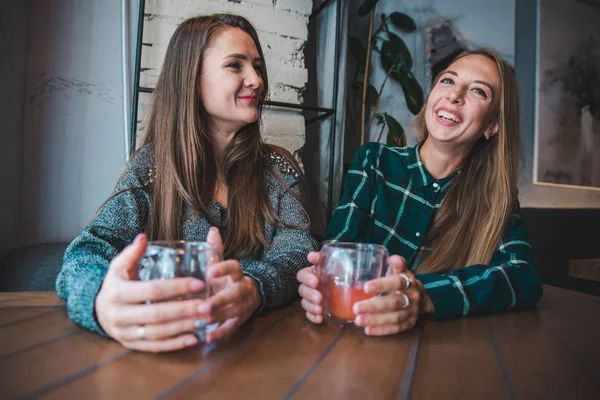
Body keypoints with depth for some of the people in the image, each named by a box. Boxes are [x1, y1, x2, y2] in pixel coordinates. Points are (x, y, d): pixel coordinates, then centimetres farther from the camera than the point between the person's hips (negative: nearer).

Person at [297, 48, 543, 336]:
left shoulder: (494, 193, -2)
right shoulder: (374, 161, -2)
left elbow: (525, 279, -17)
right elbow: (340, 243, -11)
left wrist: (424, 296, -36)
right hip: (355, 335, 0)